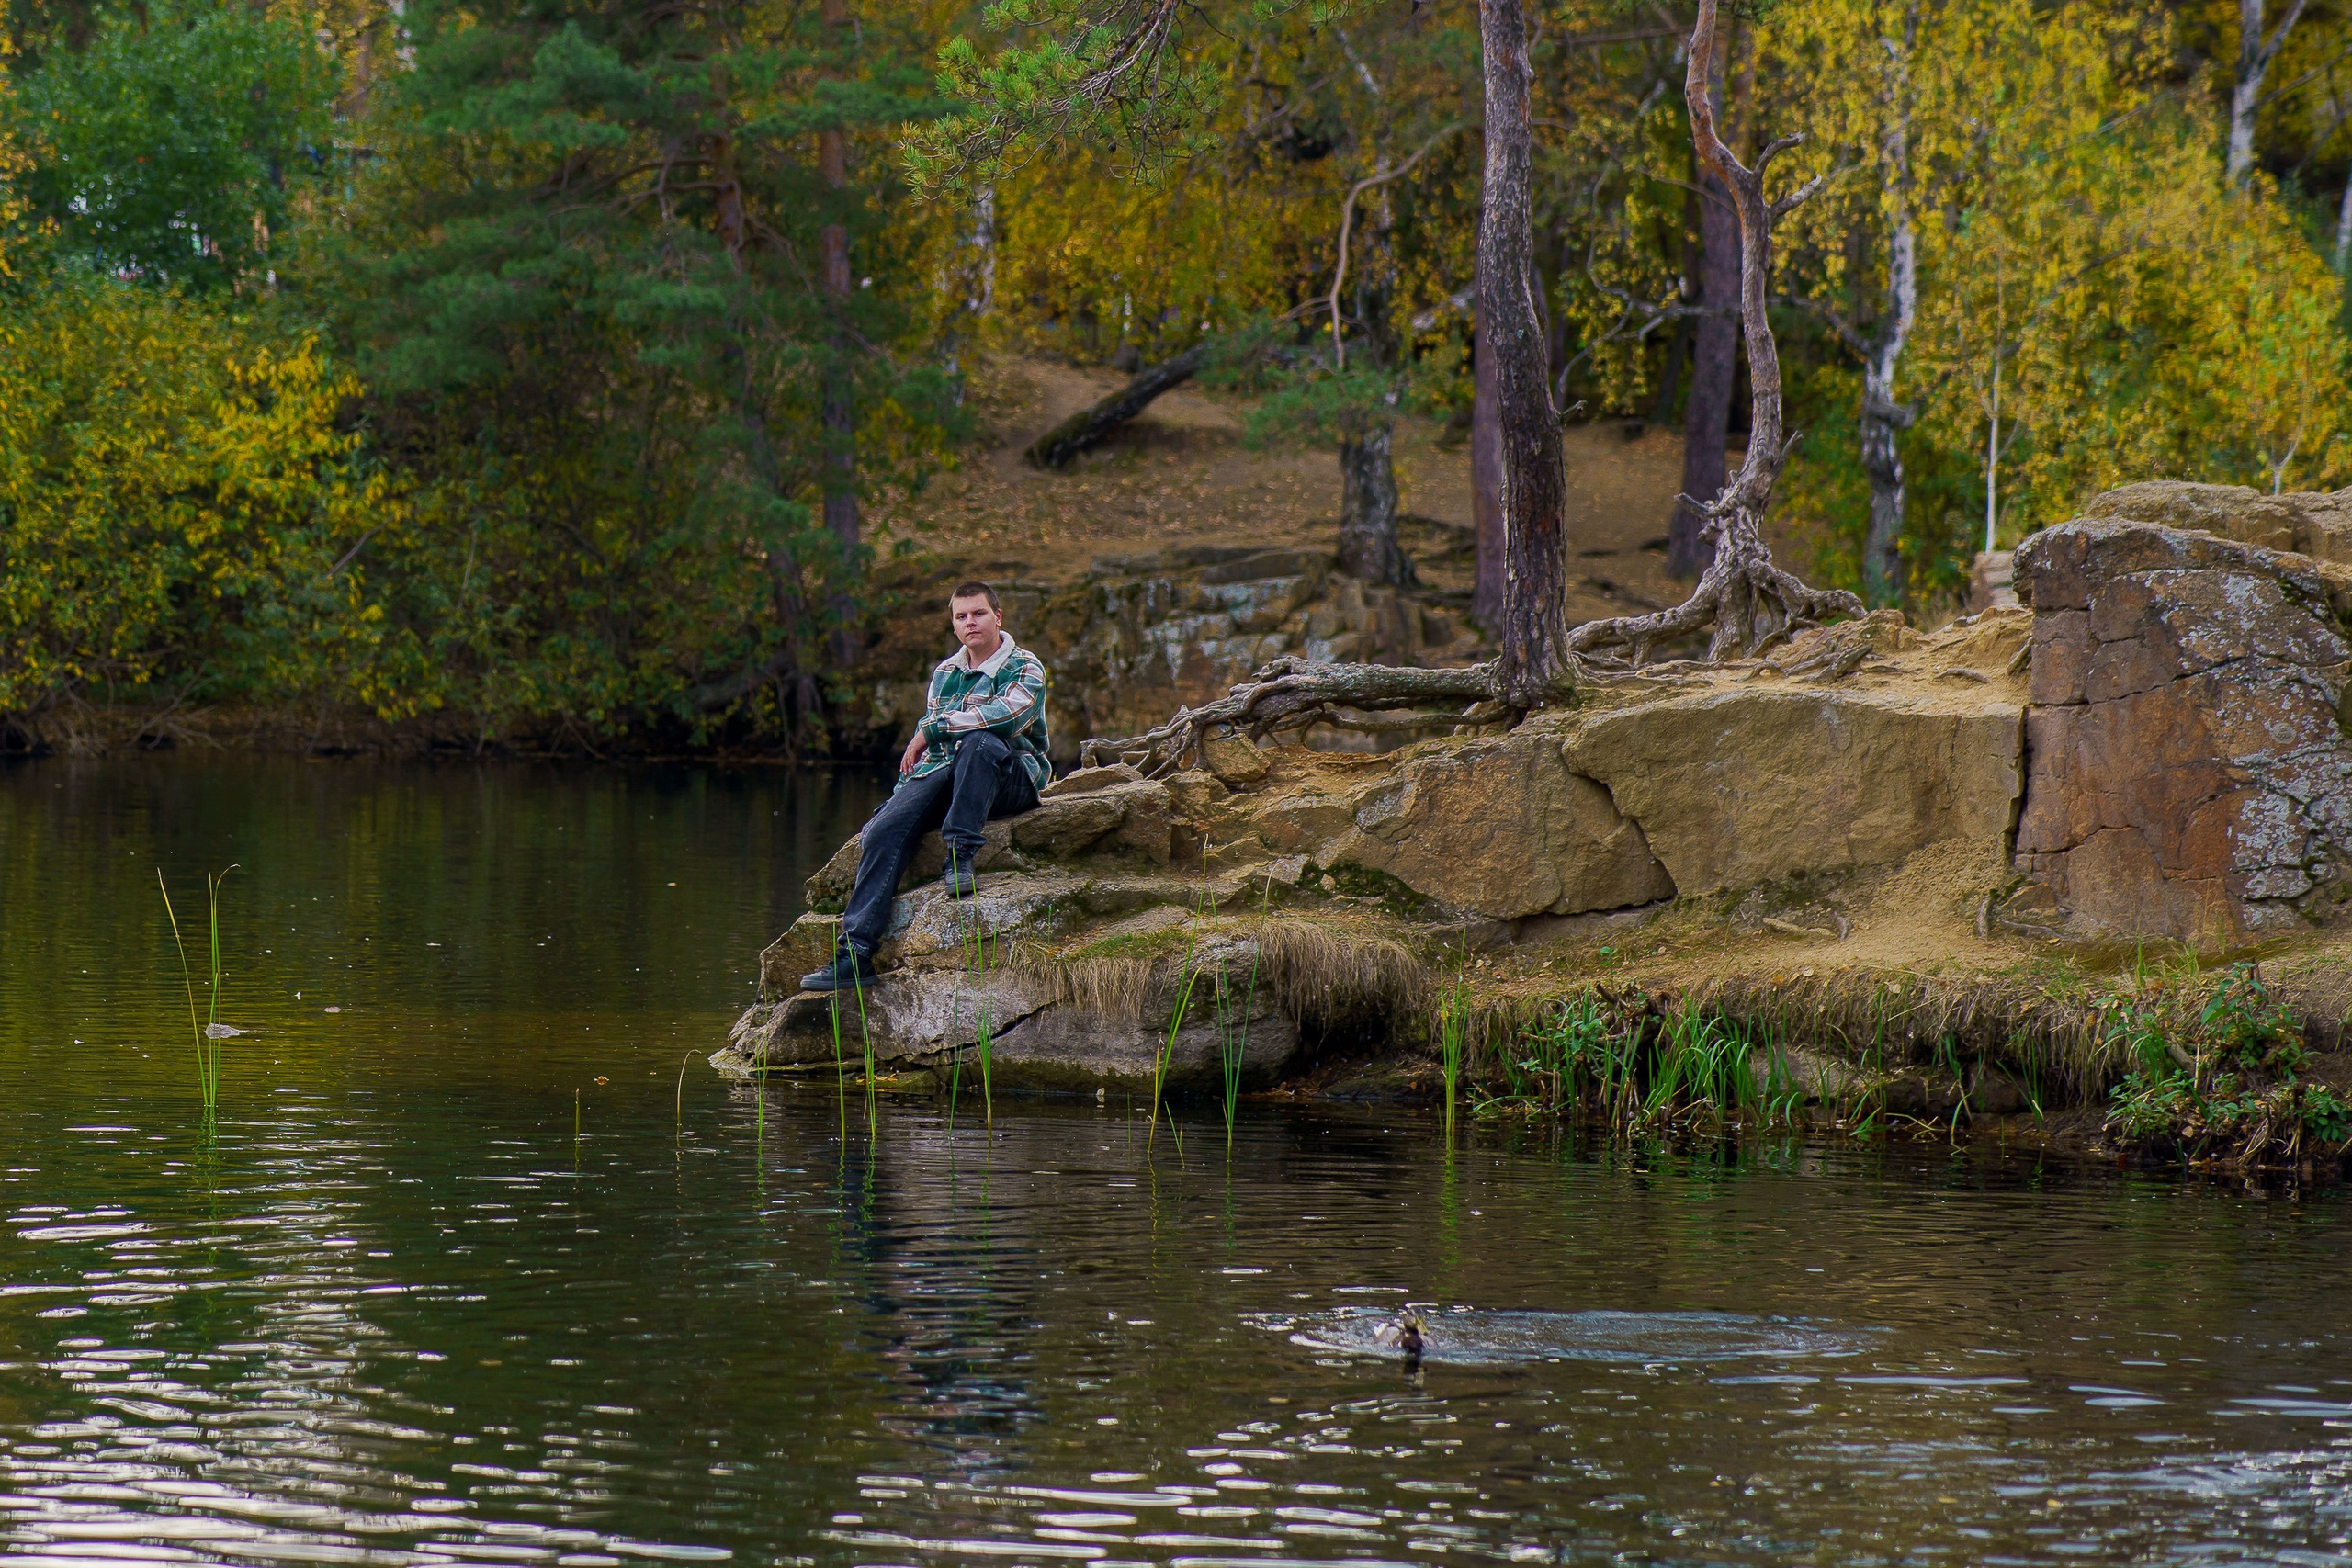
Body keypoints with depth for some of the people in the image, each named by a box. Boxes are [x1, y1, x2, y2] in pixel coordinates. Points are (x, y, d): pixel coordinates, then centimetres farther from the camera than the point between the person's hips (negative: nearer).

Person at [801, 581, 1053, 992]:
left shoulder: (1024, 669, -1)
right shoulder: (945, 673, 19)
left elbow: (1006, 714, -22)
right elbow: (926, 739, 28)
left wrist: (932, 730, -17)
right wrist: (903, 791, 14)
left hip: (1012, 778, -5)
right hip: (945, 774, 5)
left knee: (980, 744, -40)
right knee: (884, 829, -20)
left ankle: (960, 855, -34)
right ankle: (854, 953, -26)